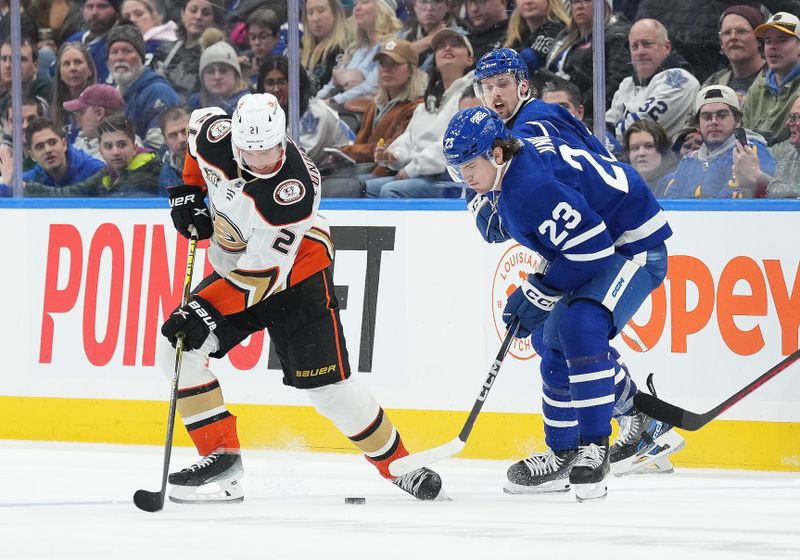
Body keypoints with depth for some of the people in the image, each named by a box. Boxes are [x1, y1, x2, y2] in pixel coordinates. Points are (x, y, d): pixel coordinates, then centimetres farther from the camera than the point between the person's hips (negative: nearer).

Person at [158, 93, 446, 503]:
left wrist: (205, 311, -40)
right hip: (232, 267, 6)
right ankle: (221, 456, -7)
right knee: (177, 349, -12)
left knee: (328, 388, -10)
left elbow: (261, 275, -34)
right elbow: (200, 120, 9)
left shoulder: (292, 190, -35)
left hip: (296, 274, -6)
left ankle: (398, 465, 9)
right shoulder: (217, 138, -19)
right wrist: (189, 191, 3)